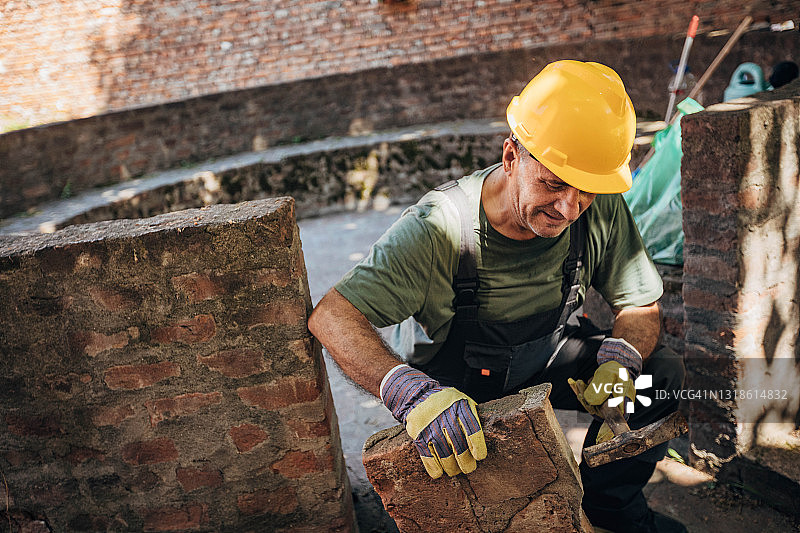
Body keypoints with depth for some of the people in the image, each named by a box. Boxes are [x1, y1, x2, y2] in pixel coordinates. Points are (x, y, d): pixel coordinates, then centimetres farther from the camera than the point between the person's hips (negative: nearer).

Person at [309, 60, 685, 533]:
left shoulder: (602, 209, -19)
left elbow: (641, 306, -6)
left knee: (662, 370, -14)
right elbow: (331, 317, -35)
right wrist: (409, 390, -53)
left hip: (555, 357, 4)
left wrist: (620, 360, -30)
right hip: (459, 380, -3)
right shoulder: (438, 228, -32)